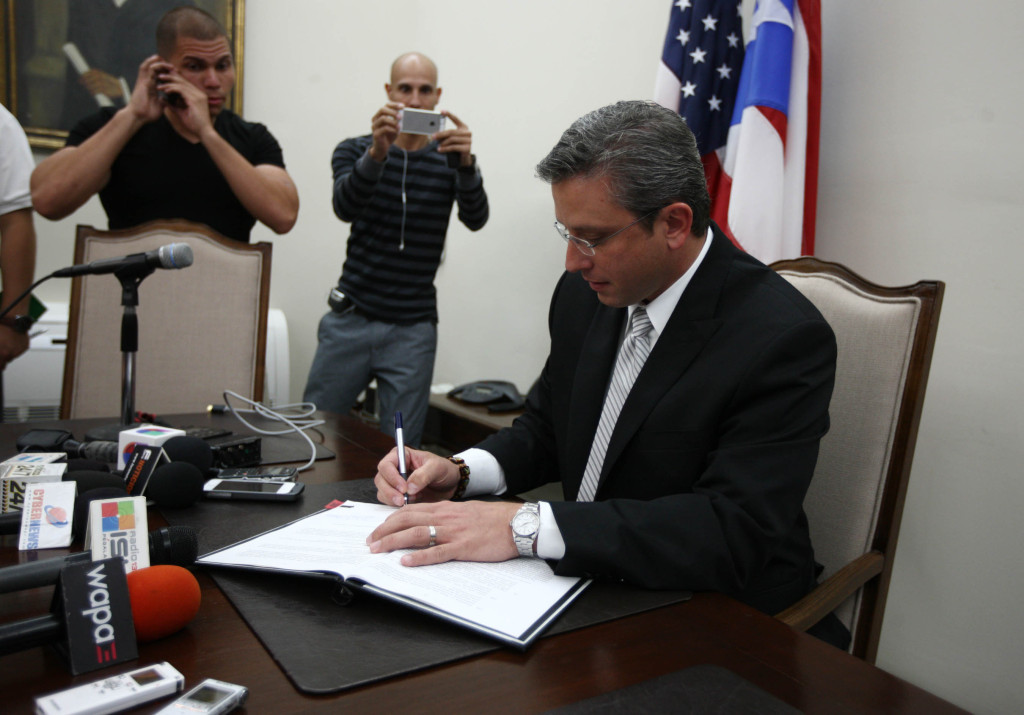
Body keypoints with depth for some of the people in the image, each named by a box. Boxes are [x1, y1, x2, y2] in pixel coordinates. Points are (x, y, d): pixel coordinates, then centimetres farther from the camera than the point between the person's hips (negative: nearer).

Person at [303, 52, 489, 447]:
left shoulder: (449, 159, 3)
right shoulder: (355, 150, 4)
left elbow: (475, 219, -15)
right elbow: (345, 207, -16)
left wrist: (466, 164, -34)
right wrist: (377, 154, -35)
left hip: (412, 330, 0)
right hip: (350, 320, 1)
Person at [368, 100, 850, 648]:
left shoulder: (785, 340, -21)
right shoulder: (583, 295, -1)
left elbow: (735, 533, -29)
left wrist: (525, 527, -34)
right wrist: (462, 472, -9)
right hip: (590, 592, 6)